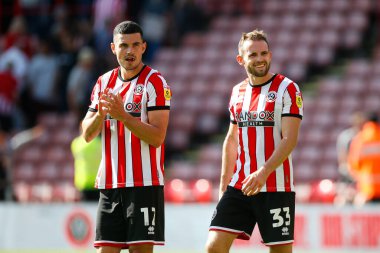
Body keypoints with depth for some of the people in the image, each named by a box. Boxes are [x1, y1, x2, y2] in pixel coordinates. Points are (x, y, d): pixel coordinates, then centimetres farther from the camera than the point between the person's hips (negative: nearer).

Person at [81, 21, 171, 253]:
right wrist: (100, 114, -10)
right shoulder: (104, 82, 13)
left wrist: (122, 114, -23)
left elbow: (157, 136, -14)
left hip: (144, 184, -5)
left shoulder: (155, 82, -5)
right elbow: (87, 135, 10)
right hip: (109, 184, 5)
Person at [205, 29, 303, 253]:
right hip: (239, 186, 5)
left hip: (276, 188, -5)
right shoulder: (238, 92, 13)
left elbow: (289, 140, -14)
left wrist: (263, 173, -25)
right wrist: (224, 185, 16)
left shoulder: (287, 89, -5)